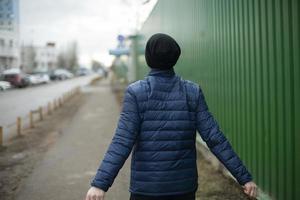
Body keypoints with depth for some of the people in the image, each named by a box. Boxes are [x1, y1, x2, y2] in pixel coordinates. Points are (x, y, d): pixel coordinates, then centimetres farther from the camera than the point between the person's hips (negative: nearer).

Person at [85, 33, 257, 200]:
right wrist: (244, 177, -4)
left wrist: (100, 184, -22)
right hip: (183, 185, 3)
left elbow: (123, 141, -20)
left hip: (148, 185, -2)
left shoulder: (136, 92, -11)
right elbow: (214, 137, -8)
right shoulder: (193, 91, -4)